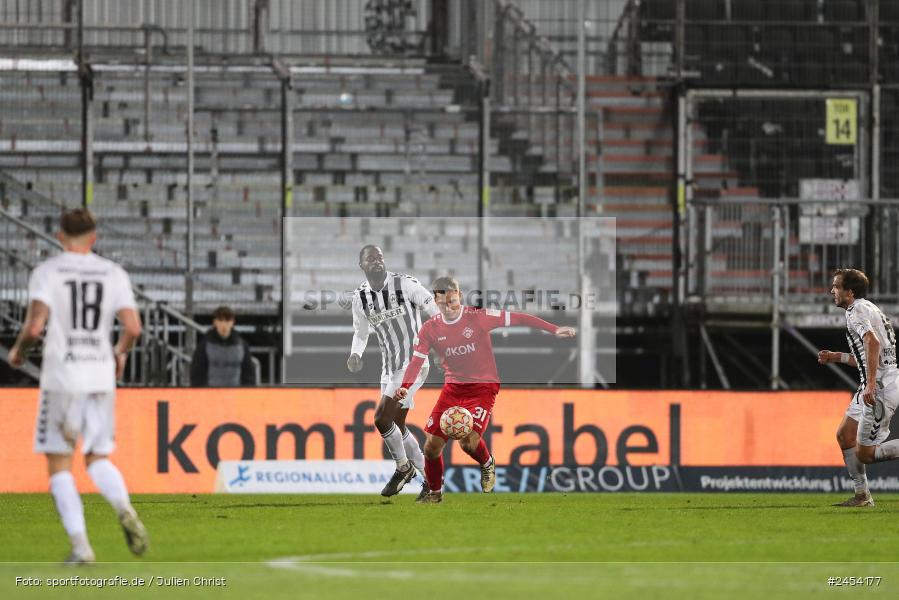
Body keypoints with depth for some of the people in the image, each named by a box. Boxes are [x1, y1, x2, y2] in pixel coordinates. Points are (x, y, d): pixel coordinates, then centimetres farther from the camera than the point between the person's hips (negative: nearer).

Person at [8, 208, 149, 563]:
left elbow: (34, 326, -14)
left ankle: (80, 546, -5)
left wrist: (18, 351, 6)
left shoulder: (46, 272, -4)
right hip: (101, 376, 3)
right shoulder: (113, 274, 4)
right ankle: (124, 509, -14)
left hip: (61, 377, -3)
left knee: (59, 464, 6)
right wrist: (120, 353, 17)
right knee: (98, 458, 17)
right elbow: (132, 327, -4)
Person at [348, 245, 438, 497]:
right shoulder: (360, 297, 3)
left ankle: (403, 467, 5)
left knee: (382, 418, -16)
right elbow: (361, 333, 16)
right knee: (397, 426, 10)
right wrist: (355, 354, -3)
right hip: (389, 367, 7)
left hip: (413, 363, -7)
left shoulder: (405, 284, -12)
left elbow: (434, 311, -6)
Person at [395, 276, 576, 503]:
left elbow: (517, 318, -11)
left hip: (483, 388, -4)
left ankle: (487, 464, 12)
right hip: (452, 388, 4)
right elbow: (417, 360, -4)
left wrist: (554, 330, -13)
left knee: (468, 440, -24)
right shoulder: (430, 329, -3)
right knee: (432, 445, -2)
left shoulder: (478, 317, -13)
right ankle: (434, 492, 22)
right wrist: (405, 386, -23)